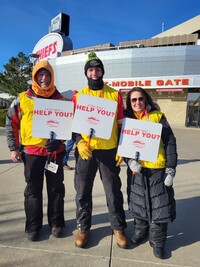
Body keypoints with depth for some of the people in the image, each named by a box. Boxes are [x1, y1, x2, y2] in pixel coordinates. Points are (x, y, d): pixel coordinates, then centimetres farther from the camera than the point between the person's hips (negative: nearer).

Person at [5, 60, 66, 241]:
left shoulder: (60, 99, 4)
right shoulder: (23, 99, 2)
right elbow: (11, 124, 6)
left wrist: (59, 139, -10)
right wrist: (13, 148, 1)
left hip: (55, 151, 1)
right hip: (31, 151, 0)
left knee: (56, 189, 10)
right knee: (33, 190, 10)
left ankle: (56, 223, 27)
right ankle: (33, 225, 27)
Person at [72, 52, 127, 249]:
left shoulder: (115, 95, 4)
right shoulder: (78, 96, 6)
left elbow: (121, 124, 6)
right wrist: (79, 142, -10)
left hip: (109, 151, 0)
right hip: (85, 150, 1)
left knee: (113, 191, 9)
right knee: (83, 191, 10)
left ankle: (118, 227, 29)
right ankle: (83, 227, 31)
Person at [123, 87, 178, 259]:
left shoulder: (157, 116, -4)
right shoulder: (127, 119, 3)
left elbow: (170, 142, -4)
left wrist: (171, 169, -9)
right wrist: (129, 160, -14)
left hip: (158, 168, -2)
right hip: (136, 169, 2)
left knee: (160, 205, 5)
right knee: (138, 202, 15)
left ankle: (157, 240, 27)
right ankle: (140, 230, 40)